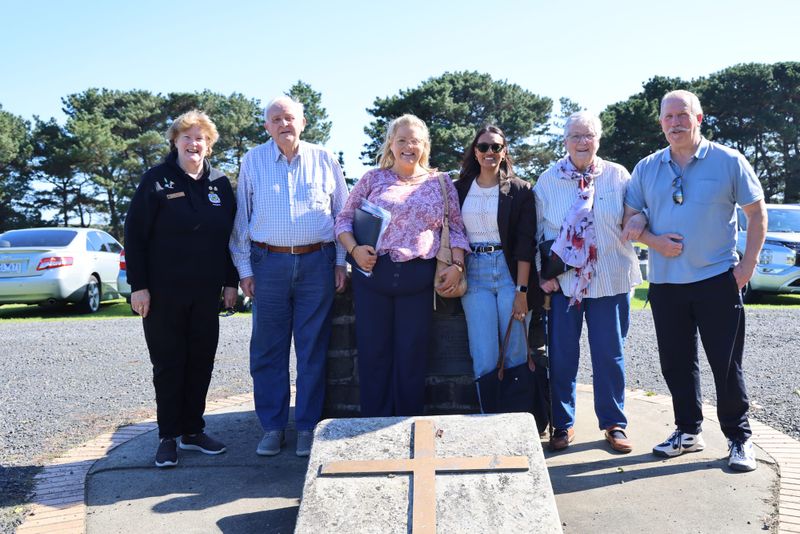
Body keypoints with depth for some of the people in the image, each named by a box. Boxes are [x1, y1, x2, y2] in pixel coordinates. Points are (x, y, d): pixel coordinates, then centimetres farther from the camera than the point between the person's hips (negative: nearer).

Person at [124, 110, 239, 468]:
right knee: (168, 364, 4)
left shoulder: (220, 184, 8)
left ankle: (193, 431, 21)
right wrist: (138, 285, -11)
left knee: (201, 362, 8)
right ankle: (168, 437, 14)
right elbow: (134, 234, -5)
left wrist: (230, 281, 7)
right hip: (163, 293, -3)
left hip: (206, 293, 4)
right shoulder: (156, 181, -3)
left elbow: (231, 235, 12)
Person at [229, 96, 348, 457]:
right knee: (268, 350, 3)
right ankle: (272, 427, 15)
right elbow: (242, 218, 9)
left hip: (317, 262, 0)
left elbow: (343, 213, 11)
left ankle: (308, 427, 14)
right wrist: (244, 268, 3)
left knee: (313, 349, 3)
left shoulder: (324, 160, 7)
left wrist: (340, 262, 4)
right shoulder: (253, 161, 8)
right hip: (269, 262, 1)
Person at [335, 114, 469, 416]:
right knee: (373, 355, 5)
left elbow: (456, 227, 11)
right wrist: (354, 249, -7)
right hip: (372, 274, 0)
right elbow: (344, 218, 10)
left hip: (418, 278, 0)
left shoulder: (440, 182, 10)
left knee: (412, 357, 6)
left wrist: (457, 265, -2)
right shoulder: (373, 179, 8)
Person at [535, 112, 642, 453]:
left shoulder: (618, 176, 3)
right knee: (562, 354, 5)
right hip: (563, 281, 0)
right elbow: (537, 231, 5)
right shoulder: (548, 181, 4)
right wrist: (543, 274, -1)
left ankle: (614, 423, 21)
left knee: (610, 354, 6)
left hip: (610, 280, 0)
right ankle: (562, 423, 19)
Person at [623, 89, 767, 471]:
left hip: (717, 279, -3)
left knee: (727, 364, 2)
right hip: (665, 283, 3)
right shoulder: (646, 168, 8)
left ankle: (739, 439, 17)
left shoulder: (728, 161, 0)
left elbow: (757, 213, 3)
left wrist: (748, 263, -7)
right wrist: (653, 240, -9)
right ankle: (688, 431, 25)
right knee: (676, 364, 10)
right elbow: (629, 219, 11)